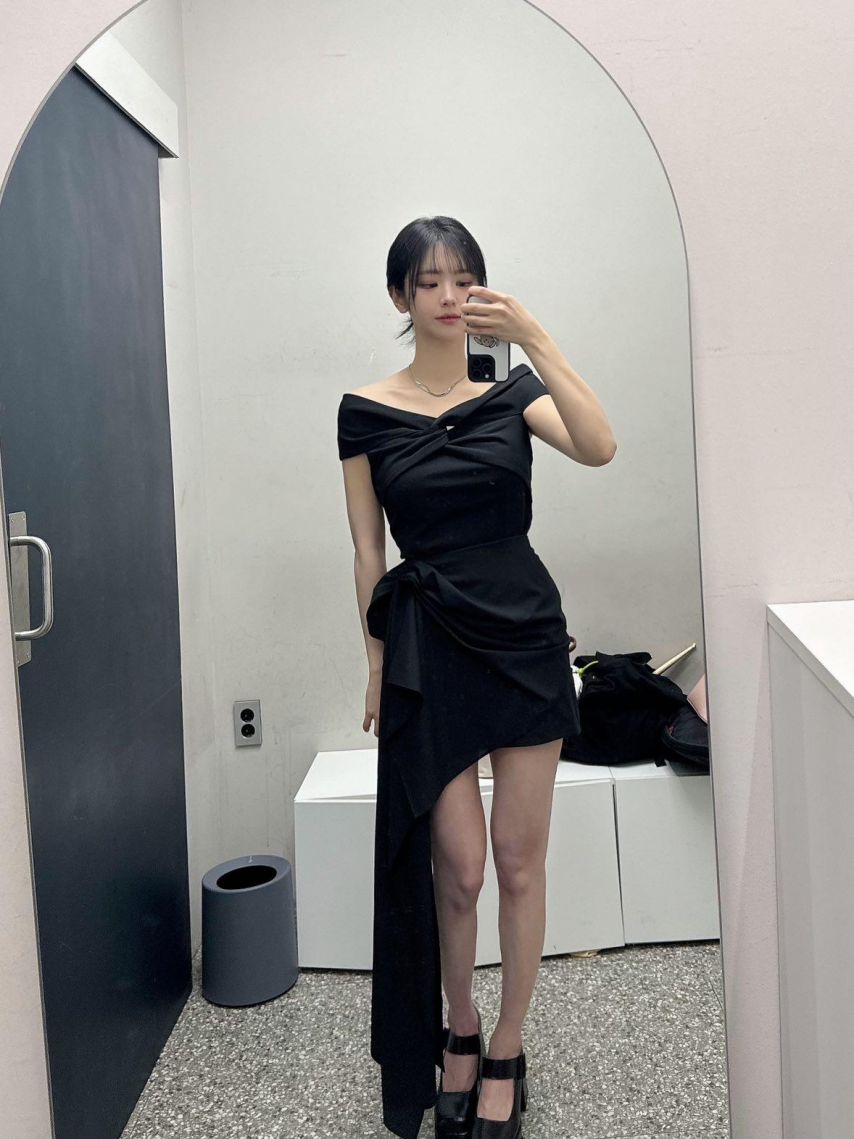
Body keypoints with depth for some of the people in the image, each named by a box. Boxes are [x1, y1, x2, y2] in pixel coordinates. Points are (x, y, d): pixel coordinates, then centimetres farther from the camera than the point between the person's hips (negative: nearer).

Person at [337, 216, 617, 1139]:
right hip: (429, 647, -1)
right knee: (456, 866, 1)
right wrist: (377, 663, 3)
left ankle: (506, 1054, 25)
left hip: (524, 633, 1)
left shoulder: (513, 392, 5)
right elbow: (369, 552, 4)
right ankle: (458, 1034, 29)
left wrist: (536, 339, -23)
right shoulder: (366, 411, 2)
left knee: (520, 859, 7)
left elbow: (599, 448, -15)